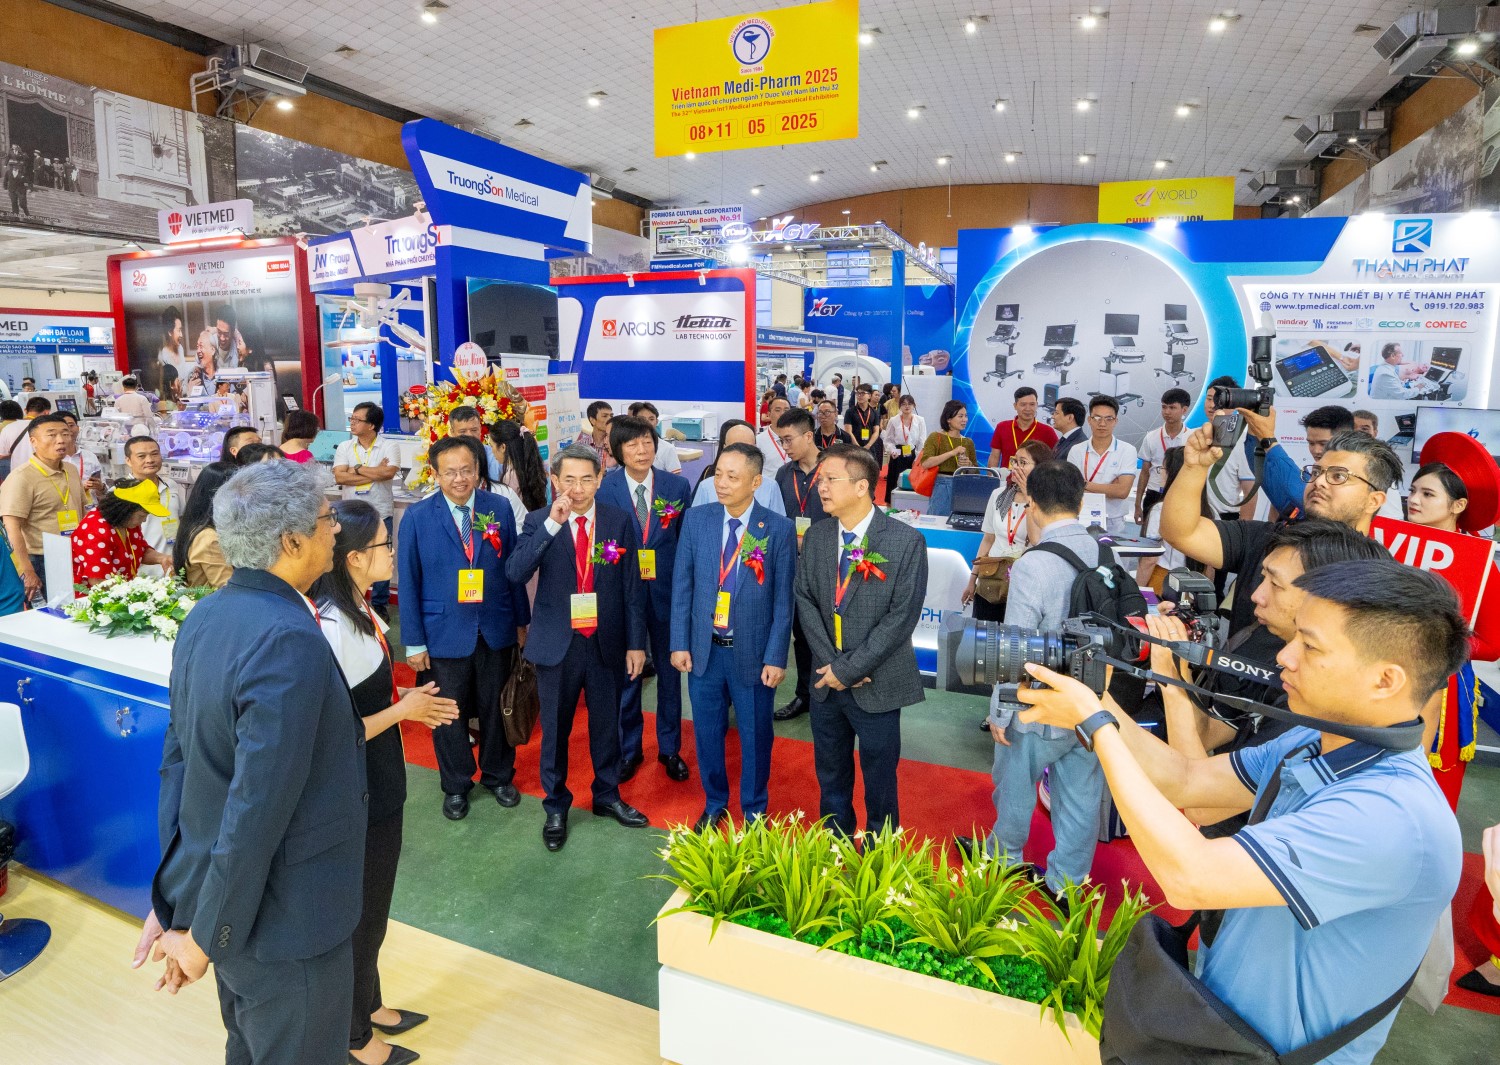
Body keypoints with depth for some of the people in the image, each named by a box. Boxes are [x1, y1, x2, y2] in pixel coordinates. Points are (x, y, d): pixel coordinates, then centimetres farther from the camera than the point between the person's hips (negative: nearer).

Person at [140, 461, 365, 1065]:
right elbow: (259, 806, -30)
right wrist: (204, 937, -16)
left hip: (206, 886, 8)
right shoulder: (290, 641, -30)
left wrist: (176, 894, 11)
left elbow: (177, 758, 5)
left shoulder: (204, 617, -2)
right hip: (283, 917, -8)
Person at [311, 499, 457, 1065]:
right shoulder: (330, 628, -28)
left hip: (379, 787, 9)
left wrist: (406, 701, -1)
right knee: (359, 913, 13)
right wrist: (402, 710, -18)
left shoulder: (358, 610, 1)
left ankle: (368, 1003, 47)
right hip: (355, 798, -9)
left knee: (373, 905, 25)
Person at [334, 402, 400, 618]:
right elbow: (339, 477, -10)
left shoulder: (388, 447, -5)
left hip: (381, 514, -2)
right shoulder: (344, 447, 3)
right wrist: (375, 473, -16)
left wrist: (357, 469, -13)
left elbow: (389, 472, -24)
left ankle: (380, 605, 21)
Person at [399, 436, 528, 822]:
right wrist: (414, 642, -5)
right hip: (444, 634, -1)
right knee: (449, 714, 13)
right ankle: (455, 786, 34)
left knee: (496, 708, 16)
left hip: (495, 630, 1)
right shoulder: (417, 517, -7)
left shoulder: (500, 508, -3)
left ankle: (498, 775, 38)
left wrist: (521, 621, 4)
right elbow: (408, 582, -4)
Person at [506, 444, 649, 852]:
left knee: (606, 725, 16)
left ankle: (607, 796, 38)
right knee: (555, 729, 13)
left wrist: (636, 642, -1)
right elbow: (515, 573, -22)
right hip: (557, 644, -1)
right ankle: (555, 807, 32)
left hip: (606, 642, 1)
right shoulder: (539, 521, -6)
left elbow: (632, 585, -1)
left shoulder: (618, 520, -4)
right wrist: (552, 523, -29)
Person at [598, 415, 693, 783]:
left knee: (669, 670, 13)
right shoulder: (604, 488, -7)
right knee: (626, 672, 12)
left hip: (667, 592, 1)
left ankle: (670, 748, 30)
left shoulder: (677, 486, -3)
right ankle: (629, 749, 30)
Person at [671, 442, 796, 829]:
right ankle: (714, 804, 40)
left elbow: (783, 598, -7)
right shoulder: (696, 519, -3)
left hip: (752, 653, -2)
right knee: (707, 733, 16)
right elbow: (682, 585, 1)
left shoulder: (779, 529, -10)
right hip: (704, 650, 2)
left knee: (755, 736, 14)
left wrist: (775, 657, -9)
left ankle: (754, 811, 37)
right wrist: (680, 643, -2)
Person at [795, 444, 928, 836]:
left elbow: (902, 616, -17)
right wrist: (831, 663, -11)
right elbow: (805, 600, 1)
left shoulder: (906, 541, -14)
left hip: (877, 684, -4)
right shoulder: (815, 536, 2)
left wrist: (850, 668, -17)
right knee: (829, 773, 19)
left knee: (879, 776, 12)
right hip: (826, 680, 4)